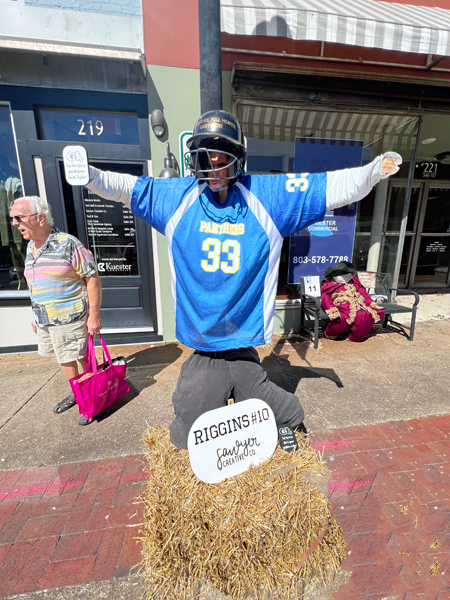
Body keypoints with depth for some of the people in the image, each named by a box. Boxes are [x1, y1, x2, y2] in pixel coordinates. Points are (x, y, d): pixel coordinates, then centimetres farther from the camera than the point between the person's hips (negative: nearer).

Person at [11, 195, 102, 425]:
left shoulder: (68, 244, -15)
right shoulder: (30, 248, 10)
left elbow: (93, 279, -16)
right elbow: (36, 287, 18)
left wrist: (94, 315, -19)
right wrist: (36, 315, 20)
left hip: (70, 319, -8)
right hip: (44, 321, 8)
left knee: (83, 359, 6)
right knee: (64, 359, 21)